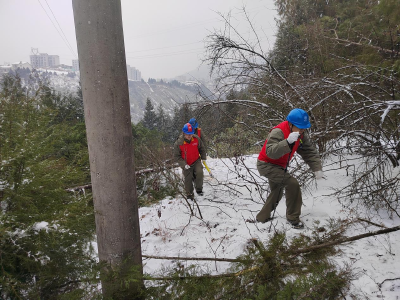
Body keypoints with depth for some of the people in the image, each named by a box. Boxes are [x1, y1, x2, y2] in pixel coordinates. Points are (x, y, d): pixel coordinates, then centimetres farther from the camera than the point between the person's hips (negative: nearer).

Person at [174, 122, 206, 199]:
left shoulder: (197, 139, -12)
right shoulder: (178, 143, -20)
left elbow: (201, 148, 6)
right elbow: (176, 156, -12)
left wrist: (203, 158, 1)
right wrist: (184, 164, -21)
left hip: (196, 161, 1)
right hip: (186, 164, -1)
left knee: (199, 172, -22)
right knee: (188, 179, 4)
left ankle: (199, 189, 0)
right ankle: (189, 194, 27)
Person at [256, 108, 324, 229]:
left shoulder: (301, 134, -6)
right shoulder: (278, 132, -29)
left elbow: (310, 151, -4)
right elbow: (270, 152, -41)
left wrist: (317, 168, -16)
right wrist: (288, 142, -51)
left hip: (279, 166, 9)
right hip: (266, 165, -9)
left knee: (277, 193, 22)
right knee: (292, 183, -22)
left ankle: (262, 217, 41)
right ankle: (293, 218, -5)